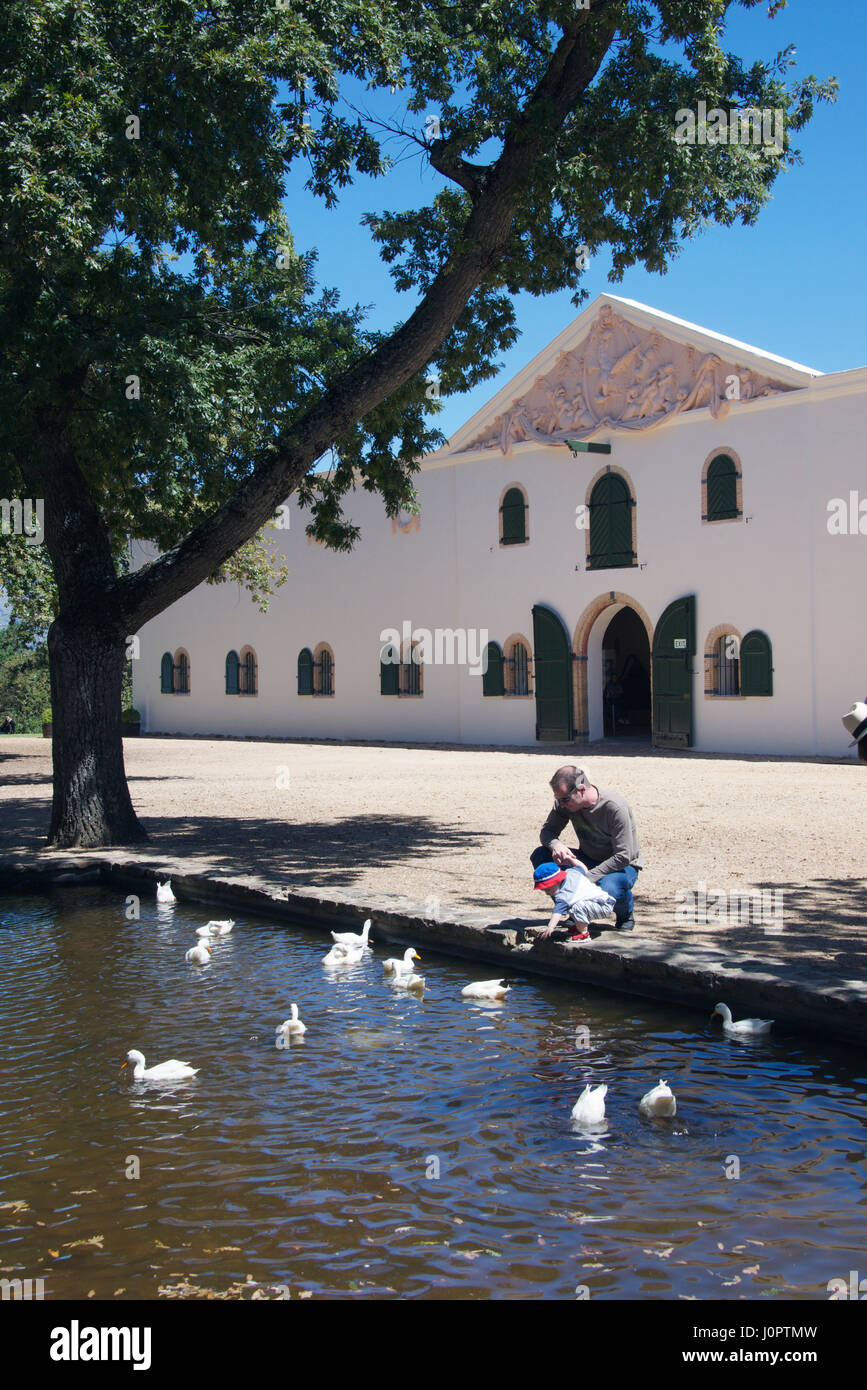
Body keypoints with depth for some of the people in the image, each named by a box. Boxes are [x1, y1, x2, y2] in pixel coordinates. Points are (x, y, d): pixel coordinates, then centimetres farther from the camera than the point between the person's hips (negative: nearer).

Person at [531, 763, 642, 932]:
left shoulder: (616, 808, -28)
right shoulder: (565, 803, -12)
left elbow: (623, 857, -27)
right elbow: (547, 830, -2)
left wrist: (588, 878, -33)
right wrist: (555, 844, -28)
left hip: (622, 866, -6)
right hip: (588, 860, 6)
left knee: (609, 890, -41)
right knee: (539, 856, -17)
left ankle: (625, 916, -2)